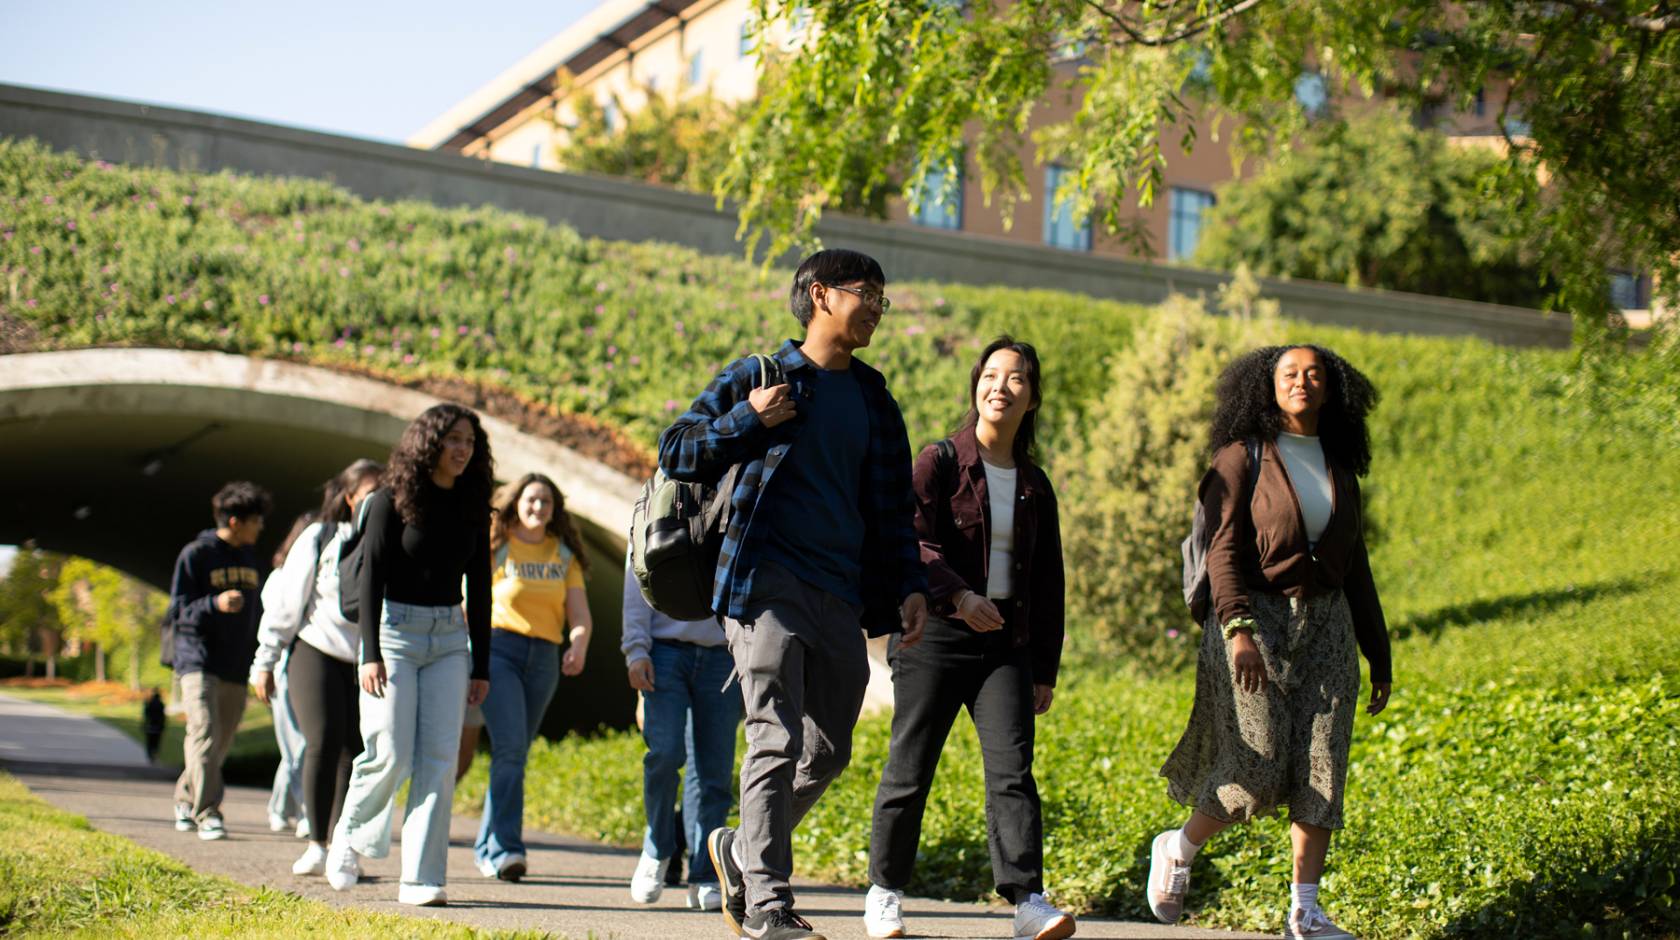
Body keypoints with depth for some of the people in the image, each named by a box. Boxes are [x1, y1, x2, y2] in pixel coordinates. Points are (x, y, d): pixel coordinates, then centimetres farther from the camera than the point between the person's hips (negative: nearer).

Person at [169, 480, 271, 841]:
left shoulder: (252, 561, 16)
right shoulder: (195, 554, -4)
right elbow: (179, 611, -7)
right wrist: (216, 604, -24)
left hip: (236, 667, 6)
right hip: (199, 662, -6)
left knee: (221, 743, 8)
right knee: (205, 734, -16)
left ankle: (186, 800, 28)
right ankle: (207, 814, -17)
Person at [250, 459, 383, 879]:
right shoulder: (319, 538, 0)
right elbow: (285, 602, 4)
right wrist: (265, 661, 4)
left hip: (363, 659, 2)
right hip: (314, 650, -2)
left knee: (355, 750, -4)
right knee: (323, 742, -15)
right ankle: (315, 845, -6)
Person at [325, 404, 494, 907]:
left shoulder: (472, 507, 9)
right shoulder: (393, 499, -4)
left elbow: (478, 588, 12)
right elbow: (371, 577, -7)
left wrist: (481, 666, 10)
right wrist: (370, 653, -15)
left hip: (449, 638, 4)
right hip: (395, 631, -4)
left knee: (439, 760, -5)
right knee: (391, 756, -8)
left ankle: (420, 878, -3)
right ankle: (349, 833, 22)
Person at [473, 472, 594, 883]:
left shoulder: (564, 555, 15)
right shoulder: (494, 547, 4)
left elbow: (580, 614, 9)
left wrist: (579, 645, -12)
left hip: (544, 659, 4)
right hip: (498, 648, -4)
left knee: (516, 754, 7)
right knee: (509, 745, -18)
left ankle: (487, 848, 16)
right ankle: (505, 848, -20)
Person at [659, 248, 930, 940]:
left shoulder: (874, 399, 17)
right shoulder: (759, 377, 2)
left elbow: (891, 506, 21)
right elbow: (675, 454, 1)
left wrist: (909, 585, 10)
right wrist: (747, 420, -11)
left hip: (842, 597, 6)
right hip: (767, 587, -6)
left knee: (828, 751, 8)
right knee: (777, 744, -10)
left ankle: (741, 849, 29)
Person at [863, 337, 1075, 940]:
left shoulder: (1035, 487, 14)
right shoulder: (939, 463, 0)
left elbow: (1047, 585, 18)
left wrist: (1045, 669, 14)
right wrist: (957, 595, -27)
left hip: (1005, 643, 3)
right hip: (934, 637, -3)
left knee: (1012, 768, -10)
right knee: (910, 770, 2)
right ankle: (885, 891, 17)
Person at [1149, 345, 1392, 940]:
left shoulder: (1339, 470, 15)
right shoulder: (1242, 457, -1)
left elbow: (1356, 568, 19)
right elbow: (1224, 550, -10)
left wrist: (1379, 659, 16)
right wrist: (1238, 630, -24)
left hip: (1325, 624, 5)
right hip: (1256, 619, -5)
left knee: (1321, 767, -4)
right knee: (1259, 767, -10)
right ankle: (1178, 849, 15)